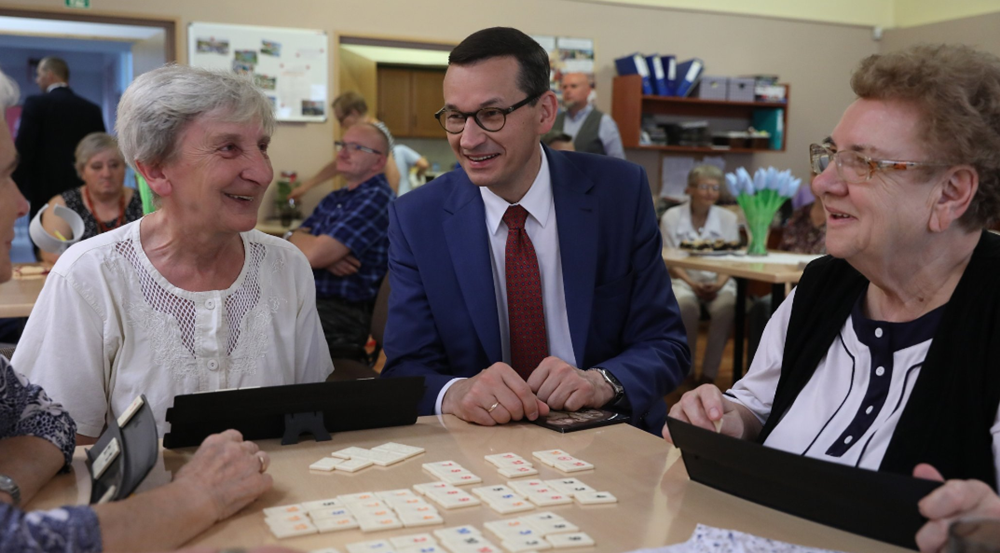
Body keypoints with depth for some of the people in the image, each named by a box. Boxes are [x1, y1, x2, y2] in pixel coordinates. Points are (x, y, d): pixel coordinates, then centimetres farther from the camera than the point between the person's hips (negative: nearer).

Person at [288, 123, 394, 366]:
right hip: (305, 299, 8)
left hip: (342, 312, -8)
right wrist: (325, 254, -12)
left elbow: (313, 254, -17)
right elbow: (295, 239, 9)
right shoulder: (334, 199, 19)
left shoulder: (377, 198, -11)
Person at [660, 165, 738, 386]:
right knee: (685, 305, -36)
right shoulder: (672, 217, 3)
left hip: (719, 281, 2)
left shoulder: (728, 218, 9)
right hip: (683, 279, -1)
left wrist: (718, 284, -15)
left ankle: (708, 374, -19)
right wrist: (693, 284, -14)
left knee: (726, 306, -33)